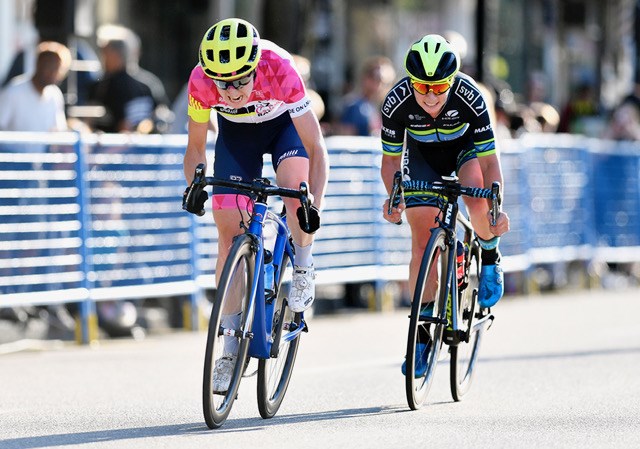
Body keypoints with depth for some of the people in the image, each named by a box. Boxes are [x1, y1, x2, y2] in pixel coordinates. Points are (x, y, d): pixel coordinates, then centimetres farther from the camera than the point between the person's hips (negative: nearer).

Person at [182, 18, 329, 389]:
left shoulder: (279, 70, -39)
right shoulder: (201, 80, -32)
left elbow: (315, 147, -34)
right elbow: (196, 146, -14)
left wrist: (315, 205, -45)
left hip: (284, 124, -2)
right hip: (235, 132, 2)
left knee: (295, 186, -33)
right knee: (229, 230, -7)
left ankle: (304, 270, -5)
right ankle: (232, 345, 0)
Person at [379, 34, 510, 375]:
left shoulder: (469, 97, -36)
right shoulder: (397, 102, -32)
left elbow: (489, 160, -30)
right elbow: (391, 159, -18)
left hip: (466, 147, -1)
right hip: (423, 155, 1)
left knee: (478, 203, -33)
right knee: (423, 244, -8)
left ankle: (490, 260, -1)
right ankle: (421, 332, 3)